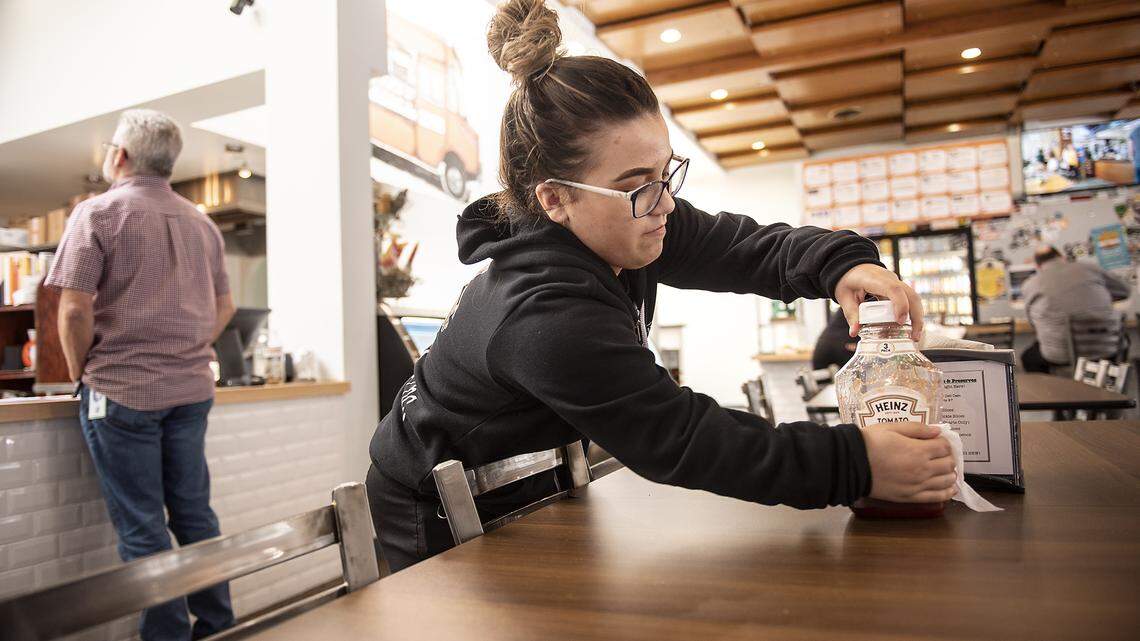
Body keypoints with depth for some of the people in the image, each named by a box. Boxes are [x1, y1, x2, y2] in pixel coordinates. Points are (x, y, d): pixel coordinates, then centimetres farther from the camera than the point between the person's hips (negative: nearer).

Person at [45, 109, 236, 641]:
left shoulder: (98, 213, -6)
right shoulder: (200, 223, 11)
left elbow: (75, 309, -13)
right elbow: (223, 308, 15)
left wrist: (81, 374, 1)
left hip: (121, 392, -5)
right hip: (191, 389, 5)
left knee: (141, 527, 2)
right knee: (194, 512, 13)